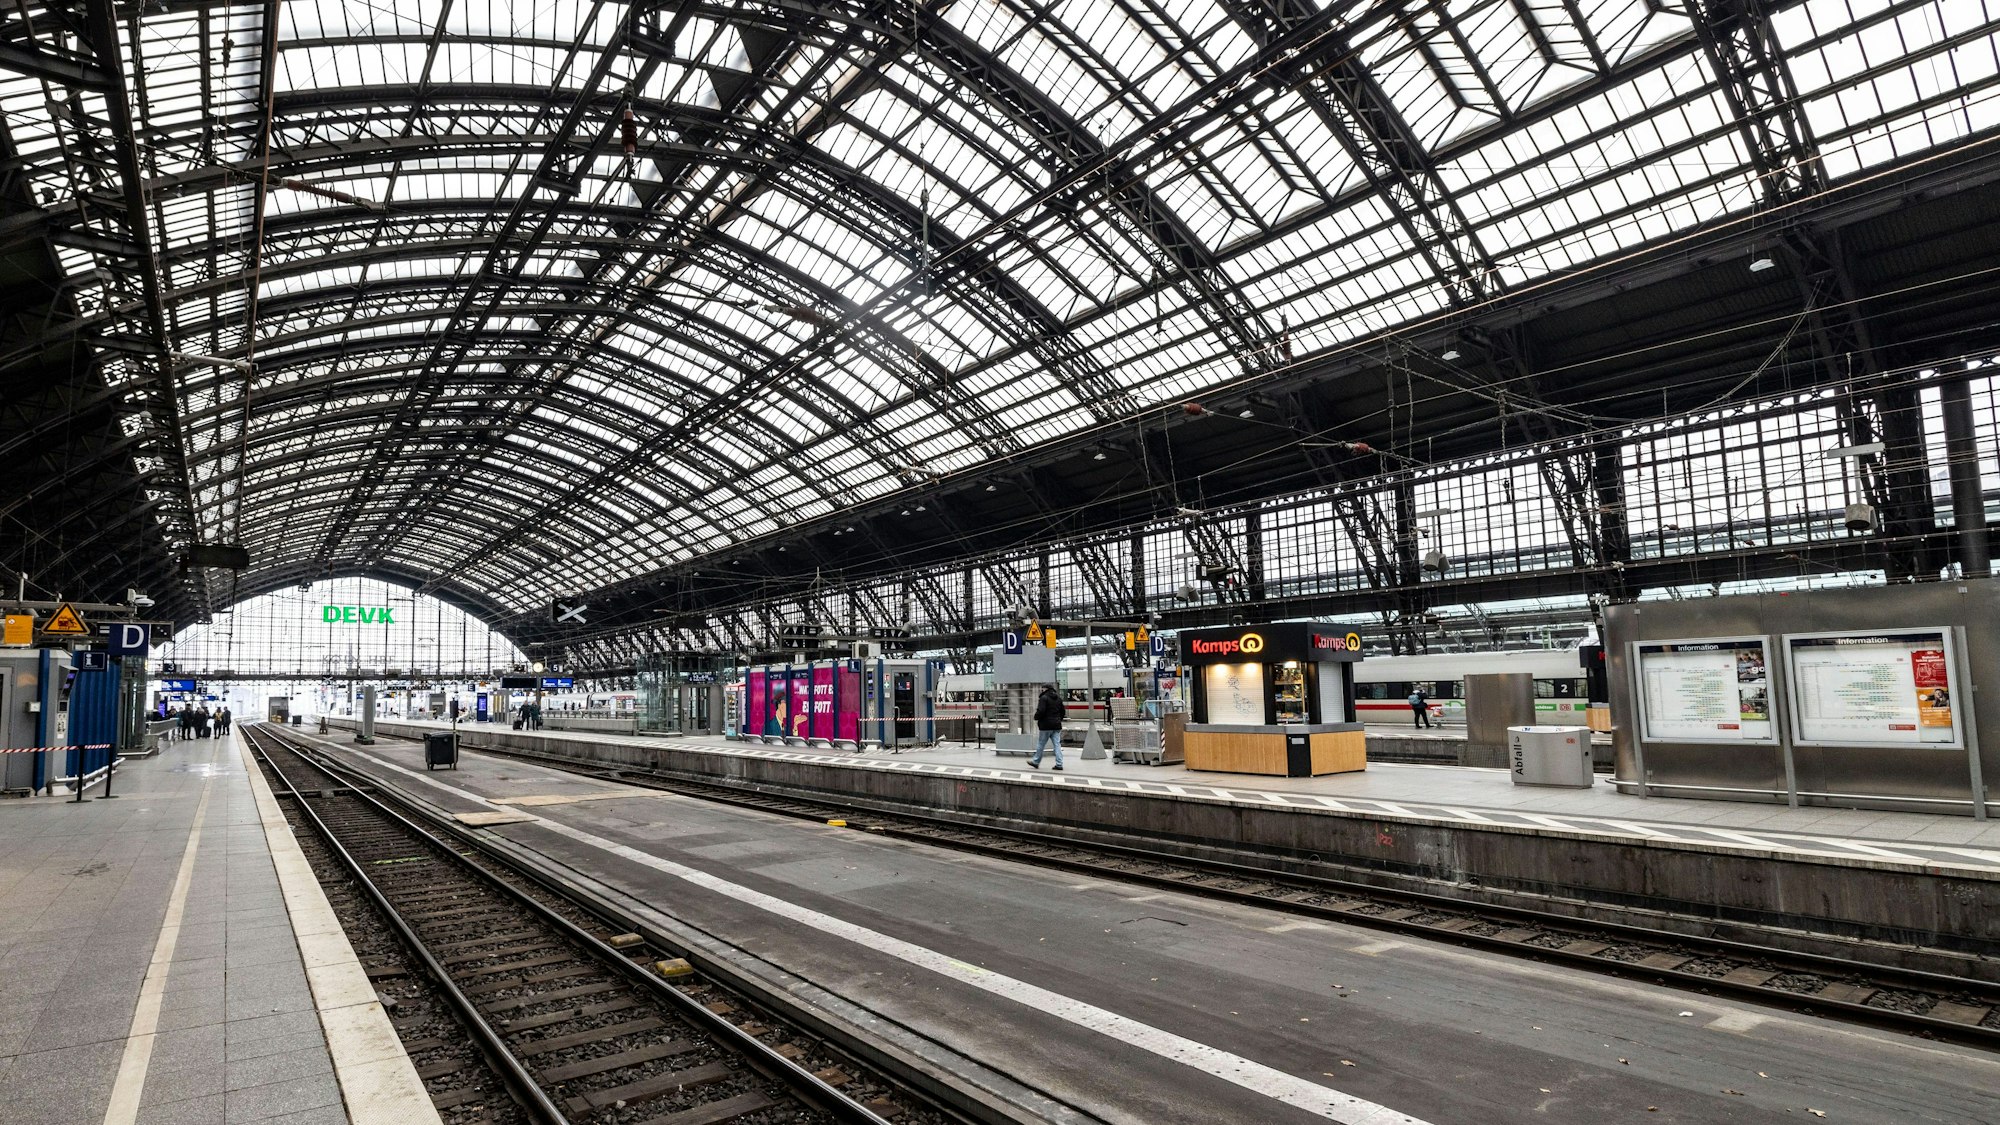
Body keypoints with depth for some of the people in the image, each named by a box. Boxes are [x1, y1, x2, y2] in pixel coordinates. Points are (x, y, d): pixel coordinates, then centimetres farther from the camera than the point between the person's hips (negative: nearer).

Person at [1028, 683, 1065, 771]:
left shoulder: (1044, 698, -11)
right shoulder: (1059, 698, 13)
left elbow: (1040, 711, -20)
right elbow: (1062, 712, 17)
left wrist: (1036, 718, -3)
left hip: (1046, 725, -6)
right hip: (1057, 725, 6)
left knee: (1041, 744, 5)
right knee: (1057, 744, 5)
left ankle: (1036, 762, 16)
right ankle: (1059, 764, 0)